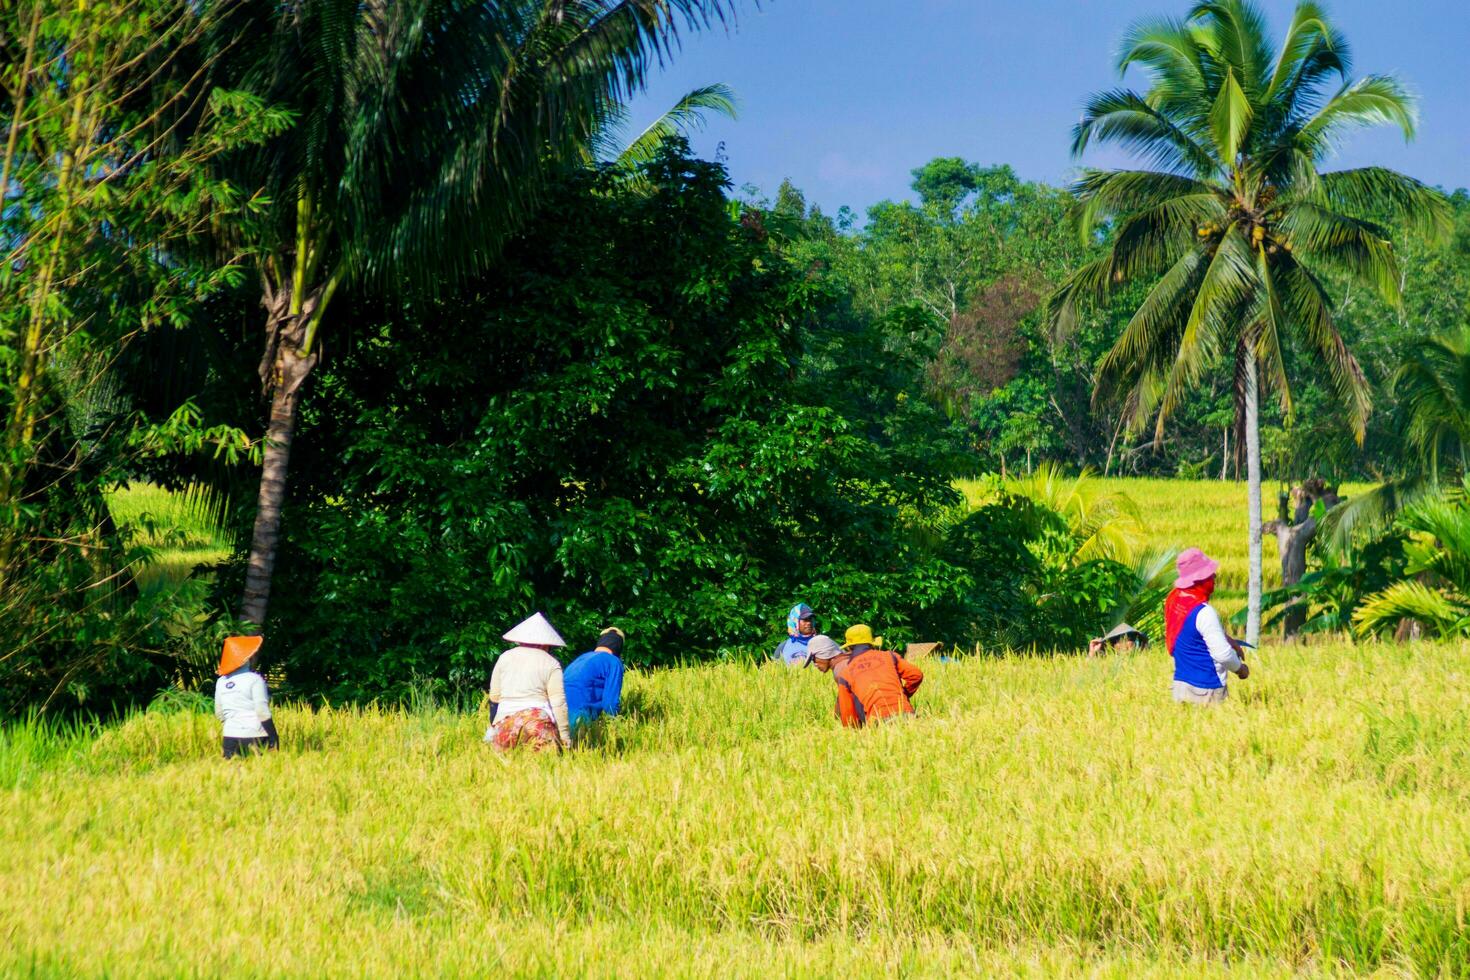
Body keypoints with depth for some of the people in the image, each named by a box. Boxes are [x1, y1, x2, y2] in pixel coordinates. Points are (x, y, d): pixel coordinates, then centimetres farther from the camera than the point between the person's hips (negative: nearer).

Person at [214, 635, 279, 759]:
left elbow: (219, 713, 15)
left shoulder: (221, 681, 10)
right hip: (254, 737, -6)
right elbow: (263, 712, -11)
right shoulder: (254, 680, -8)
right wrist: (274, 738, -6)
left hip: (230, 736, 6)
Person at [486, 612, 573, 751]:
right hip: (539, 723, -3)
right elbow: (559, 703, 0)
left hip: (505, 722, 3)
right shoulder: (551, 664, 6)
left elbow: (494, 697, 16)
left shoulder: (505, 657, 15)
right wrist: (565, 738, 2)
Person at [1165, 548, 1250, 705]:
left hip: (1179, 684, 8)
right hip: (1206, 691, -8)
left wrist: (1227, 639, 16)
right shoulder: (1204, 613, -22)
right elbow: (1223, 654, -20)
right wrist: (1240, 668, -1)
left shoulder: (1173, 599, 4)